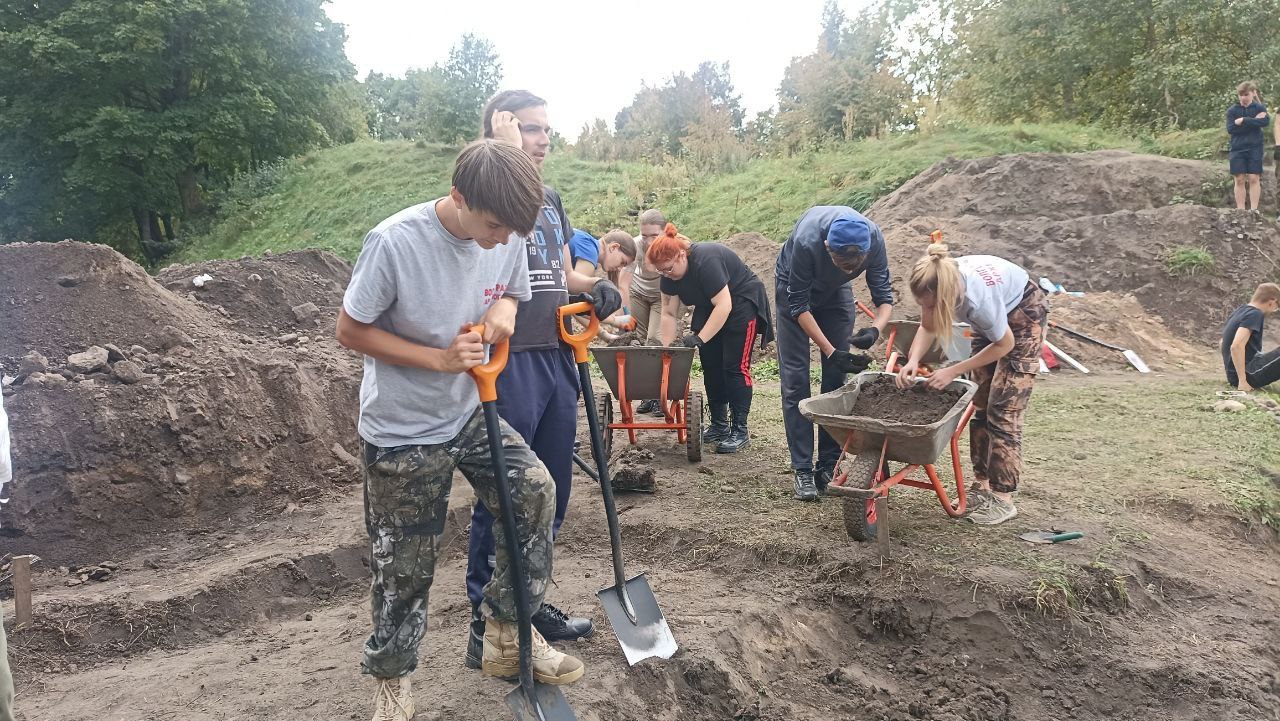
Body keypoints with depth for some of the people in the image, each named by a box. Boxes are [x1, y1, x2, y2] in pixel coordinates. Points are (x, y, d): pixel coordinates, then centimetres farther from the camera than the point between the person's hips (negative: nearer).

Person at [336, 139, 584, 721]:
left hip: (468, 413, 5)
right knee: (404, 564, 4)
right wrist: (440, 359, -23)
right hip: (402, 431, -5)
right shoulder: (394, 242, -25)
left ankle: (506, 635, 13)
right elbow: (350, 330, -16)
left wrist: (505, 307, -15)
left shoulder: (509, 238, -9)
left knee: (535, 491, -8)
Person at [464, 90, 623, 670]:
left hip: (556, 359, 8)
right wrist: (506, 146, -24)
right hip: (507, 364, -8)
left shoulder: (551, 200, 16)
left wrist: (596, 287, -1)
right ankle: (487, 624, 17)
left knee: (551, 493, 15)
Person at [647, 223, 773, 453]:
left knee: (734, 366, -11)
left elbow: (724, 305, -34)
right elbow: (669, 313, -5)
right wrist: (667, 347, -13)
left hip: (741, 303, -7)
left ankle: (739, 430, -7)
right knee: (711, 366, 2)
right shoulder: (670, 273, -9)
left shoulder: (706, 261, -32)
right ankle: (719, 426, 10)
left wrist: (699, 339, -36)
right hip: (709, 309, 8)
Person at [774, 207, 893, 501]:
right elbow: (799, 305, -28)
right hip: (794, 290, -3)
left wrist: (875, 329, -41)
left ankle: (829, 465, 6)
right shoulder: (806, 241, -40)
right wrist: (831, 352, -33)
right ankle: (802, 469, -4)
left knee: (836, 378, -1)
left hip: (836, 292, 3)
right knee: (795, 380, -8)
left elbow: (884, 296, -19)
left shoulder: (874, 239, -30)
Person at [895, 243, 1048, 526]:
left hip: (1024, 314, -6)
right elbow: (928, 327, -11)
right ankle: (981, 483, 15)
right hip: (991, 318, 6)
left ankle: (1003, 497, -5)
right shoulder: (936, 284, -29)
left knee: (1003, 409, -10)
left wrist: (954, 371, -25)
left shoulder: (978, 297, -43)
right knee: (980, 403, 6)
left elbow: (1004, 344, -24)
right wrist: (913, 361, -30)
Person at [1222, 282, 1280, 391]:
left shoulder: (1240, 311, 12)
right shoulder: (1255, 314, -13)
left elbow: (1224, 342, 23)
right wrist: (1242, 381, -27)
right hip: (1249, 374, -9)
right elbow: (1237, 346, -29)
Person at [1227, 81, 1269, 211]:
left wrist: (1244, 121, -19)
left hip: (1254, 148, -1)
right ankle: (1240, 210, 3)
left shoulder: (1259, 107, 2)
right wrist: (1253, 122, -13)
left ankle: (1254, 209, -1)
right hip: (1237, 149, 1)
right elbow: (1231, 129, -9)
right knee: (1240, 180, 0)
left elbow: (1265, 121, -17)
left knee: (1254, 178, -3)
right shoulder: (1232, 110, 3)